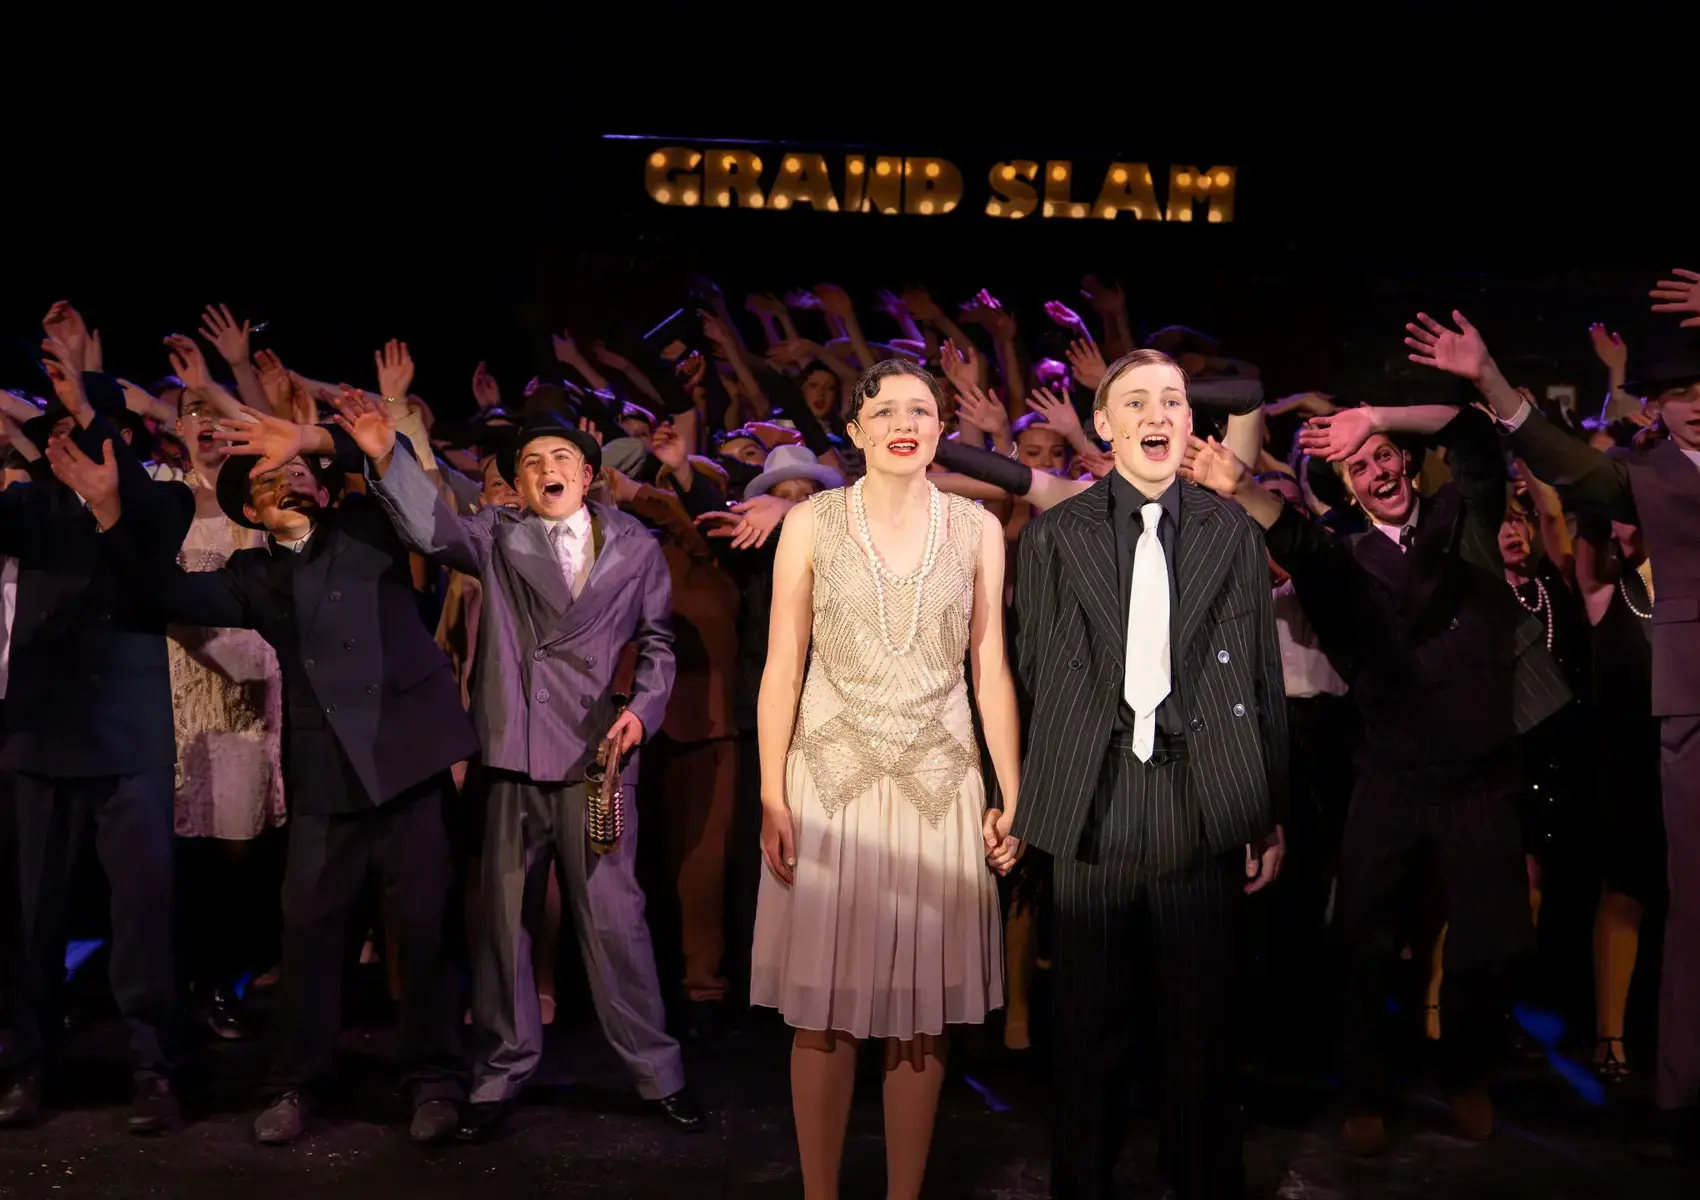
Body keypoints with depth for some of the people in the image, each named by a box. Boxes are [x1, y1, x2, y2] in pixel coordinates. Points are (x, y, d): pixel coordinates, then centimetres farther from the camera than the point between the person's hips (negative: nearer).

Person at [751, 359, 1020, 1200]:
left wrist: (1013, 796, 3)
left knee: (923, 1018, 6)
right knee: (822, 1013, 3)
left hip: (939, 788, 1)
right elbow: (782, 667, 1)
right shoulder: (810, 523, 1)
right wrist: (771, 799, -5)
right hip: (831, 781, -1)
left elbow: (991, 670, 6)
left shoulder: (977, 528, 5)